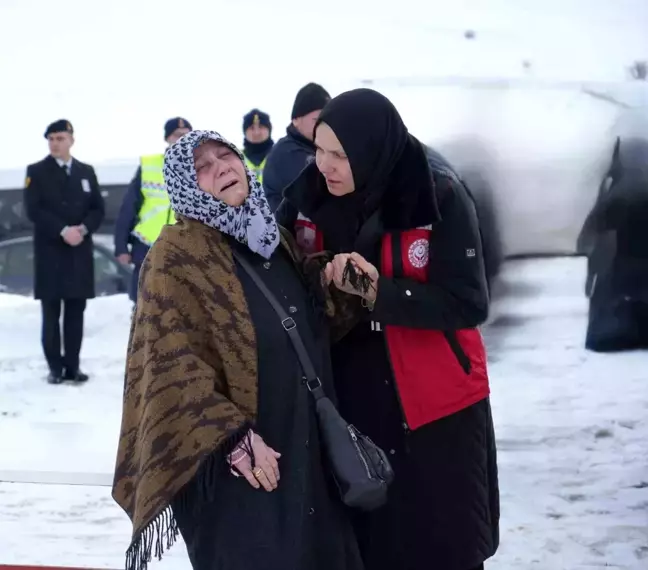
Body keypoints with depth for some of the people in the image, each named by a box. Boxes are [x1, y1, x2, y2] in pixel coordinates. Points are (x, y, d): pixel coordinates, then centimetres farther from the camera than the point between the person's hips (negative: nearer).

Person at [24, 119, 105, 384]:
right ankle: (55, 368, 4)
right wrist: (63, 231, -18)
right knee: (51, 313, -2)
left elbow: (98, 209, 9)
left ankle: (73, 366, 8)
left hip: (80, 252, 3)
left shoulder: (86, 171, 13)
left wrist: (83, 228, -11)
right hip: (50, 251, -3)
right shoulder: (37, 172, 2)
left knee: (76, 312, 3)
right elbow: (33, 210, -9)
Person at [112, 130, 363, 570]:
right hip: (230, 461, -7)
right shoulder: (177, 255, -11)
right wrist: (234, 437, -22)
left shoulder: (275, 237, 12)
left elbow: (314, 330, 25)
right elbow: (174, 366, -18)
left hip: (306, 448, 8)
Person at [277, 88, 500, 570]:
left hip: (437, 408, -3)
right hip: (351, 406, 3)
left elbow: (468, 304, -18)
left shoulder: (441, 200, -14)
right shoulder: (308, 198, -4)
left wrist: (377, 291, -27)